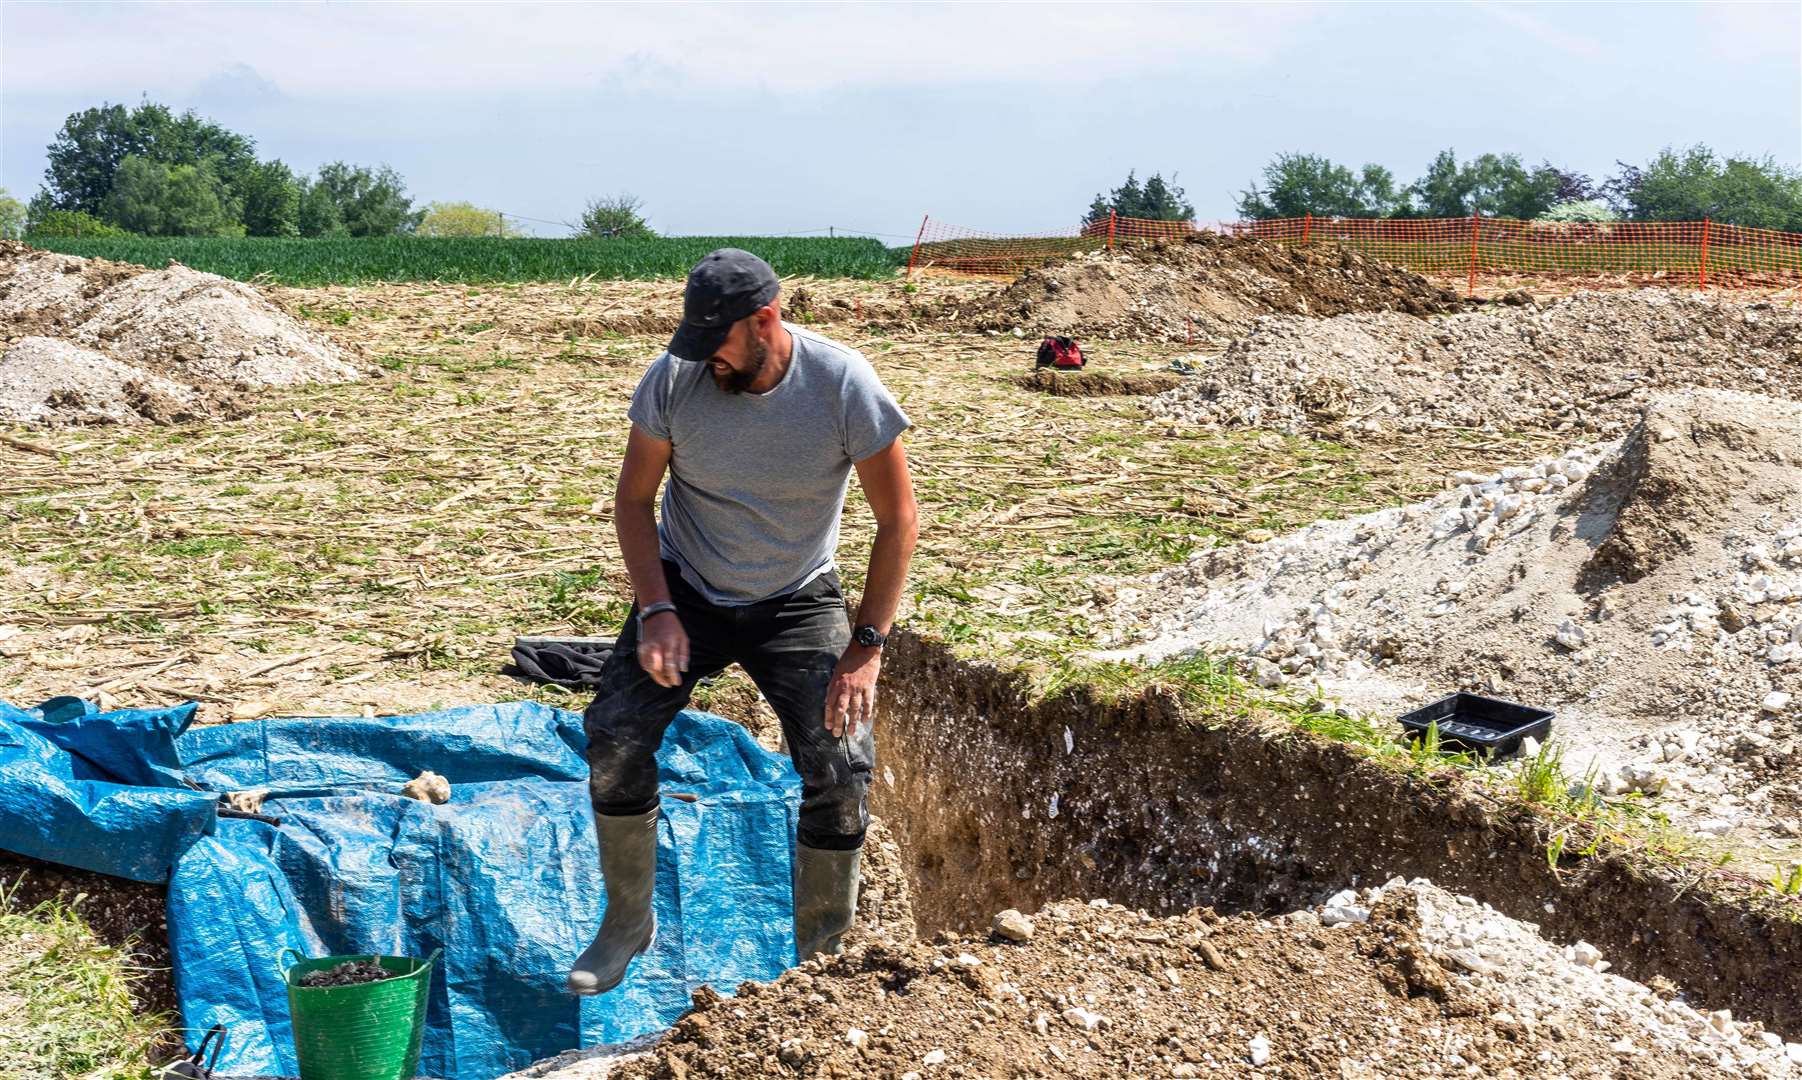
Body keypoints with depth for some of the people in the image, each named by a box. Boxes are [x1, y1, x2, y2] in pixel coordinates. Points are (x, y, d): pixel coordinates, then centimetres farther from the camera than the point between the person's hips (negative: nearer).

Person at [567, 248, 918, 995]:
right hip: (685, 590, 2)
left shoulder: (844, 387, -22)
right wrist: (655, 609, -17)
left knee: (843, 772, -14)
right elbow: (634, 500, -4)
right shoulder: (674, 378, -17)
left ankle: (821, 957, 6)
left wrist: (865, 646, -20)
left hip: (796, 601, -1)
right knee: (613, 739, -14)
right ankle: (628, 922, 11)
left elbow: (898, 522, -15)